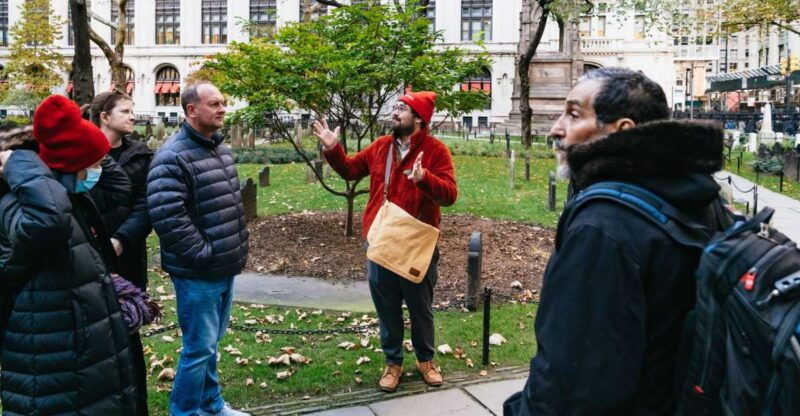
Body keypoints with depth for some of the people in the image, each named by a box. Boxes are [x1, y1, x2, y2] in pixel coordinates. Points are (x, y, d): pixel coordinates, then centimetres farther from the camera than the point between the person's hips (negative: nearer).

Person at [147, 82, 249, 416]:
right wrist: (202, 253, -19)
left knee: (211, 343, 21)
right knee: (199, 347, 2)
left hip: (224, 268, 8)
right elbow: (166, 215, -26)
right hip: (198, 273, -8)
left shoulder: (220, 149, 11)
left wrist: (235, 250, 14)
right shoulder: (173, 157, -17)